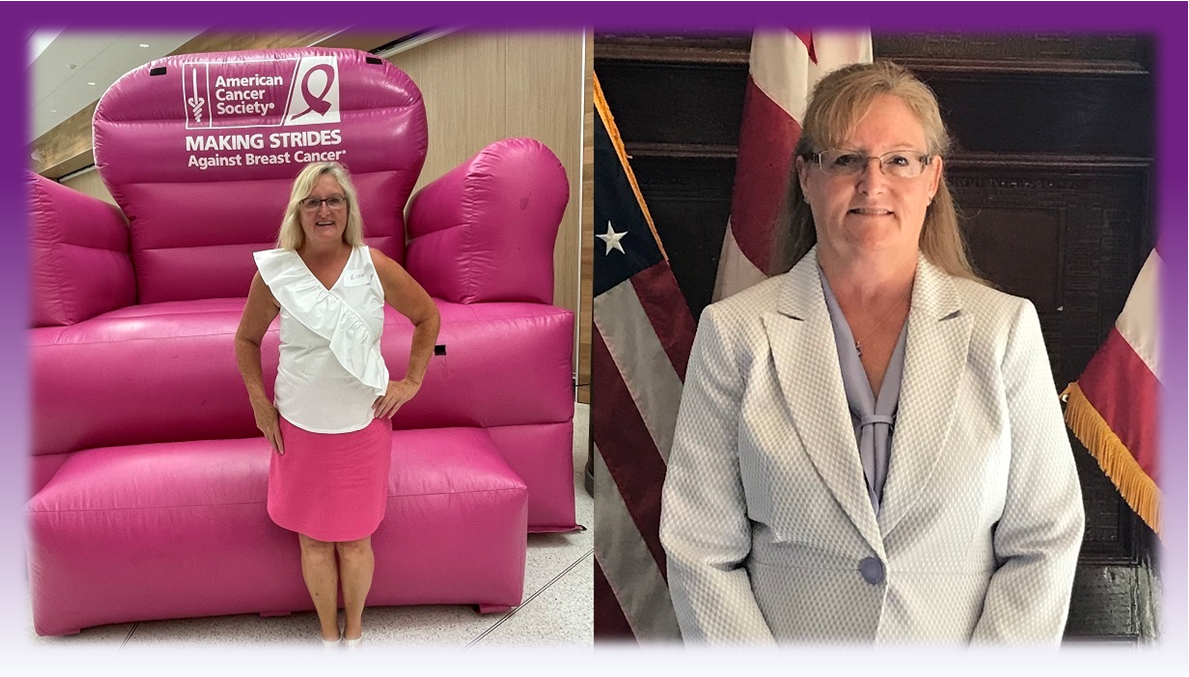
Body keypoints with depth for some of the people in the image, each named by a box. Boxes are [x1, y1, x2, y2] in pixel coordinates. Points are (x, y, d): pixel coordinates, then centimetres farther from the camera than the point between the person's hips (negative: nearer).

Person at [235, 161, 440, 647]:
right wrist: (259, 403, 2)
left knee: (355, 537, 11)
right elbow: (247, 339, 9)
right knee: (313, 538, 11)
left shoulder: (375, 268, -8)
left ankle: (354, 630, 34)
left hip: (363, 425, 0)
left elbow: (427, 316, 6)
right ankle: (329, 634, 32)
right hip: (300, 427, 1)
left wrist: (412, 381, 1)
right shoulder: (275, 273, -7)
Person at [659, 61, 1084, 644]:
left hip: (958, 651, 1)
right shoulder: (733, 332, -6)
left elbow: (1045, 544, -1)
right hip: (791, 640, -1)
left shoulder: (1004, 327, -2)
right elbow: (701, 553, -7)